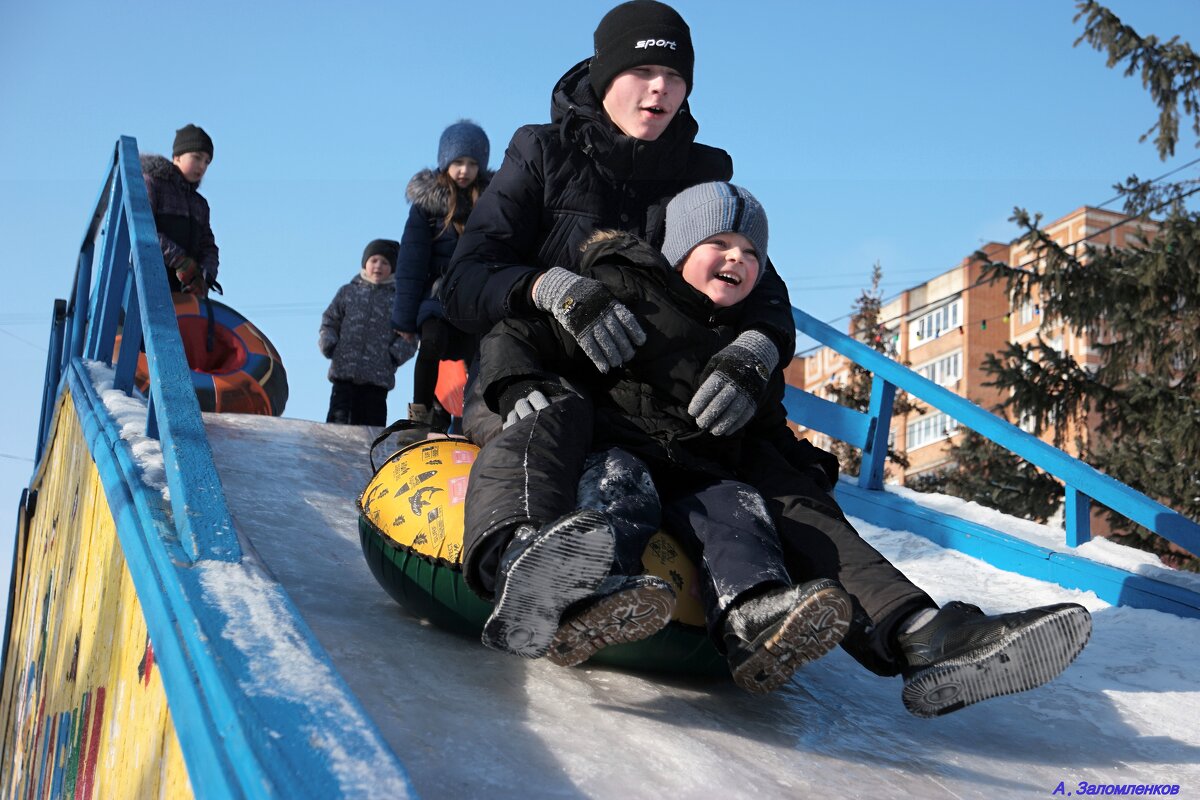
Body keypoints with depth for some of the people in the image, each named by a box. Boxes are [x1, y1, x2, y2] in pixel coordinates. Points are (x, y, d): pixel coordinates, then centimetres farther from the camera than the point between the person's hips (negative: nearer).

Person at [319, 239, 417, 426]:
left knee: (372, 423, 1)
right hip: (343, 372, 1)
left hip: (379, 376, -1)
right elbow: (329, 322, 17)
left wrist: (395, 356, -7)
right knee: (338, 418, -6)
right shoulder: (348, 292, 15)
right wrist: (329, 346, 1)